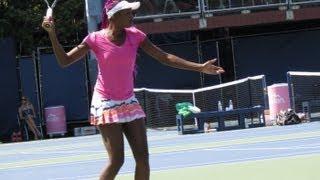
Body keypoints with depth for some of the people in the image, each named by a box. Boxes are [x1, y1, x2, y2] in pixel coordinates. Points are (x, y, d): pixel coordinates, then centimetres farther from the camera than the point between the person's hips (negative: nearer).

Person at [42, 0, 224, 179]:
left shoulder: (135, 35, -1)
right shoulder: (95, 39, -11)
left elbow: (165, 57, -1)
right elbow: (64, 61, -7)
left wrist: (200, 67, -7)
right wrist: (52, 33, -18)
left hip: (129, 102, 5)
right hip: (106, 104, -5)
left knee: (143, 157, -2)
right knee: (117, 160, -11)